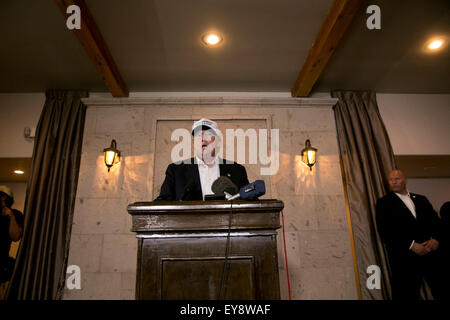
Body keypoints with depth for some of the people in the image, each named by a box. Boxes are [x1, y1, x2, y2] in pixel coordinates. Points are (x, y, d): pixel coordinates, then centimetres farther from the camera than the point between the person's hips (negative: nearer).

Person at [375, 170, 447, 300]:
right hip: (404, 256, -3)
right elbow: (384, 231, -6)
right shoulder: (384, 202, 4)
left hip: (431, 252, 4)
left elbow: (436, 221, 12)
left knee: (443, 291, 5)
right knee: (407, 295, 3)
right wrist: (411, 245, -14)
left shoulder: (421, 199, 18)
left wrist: (436, 238, -9)